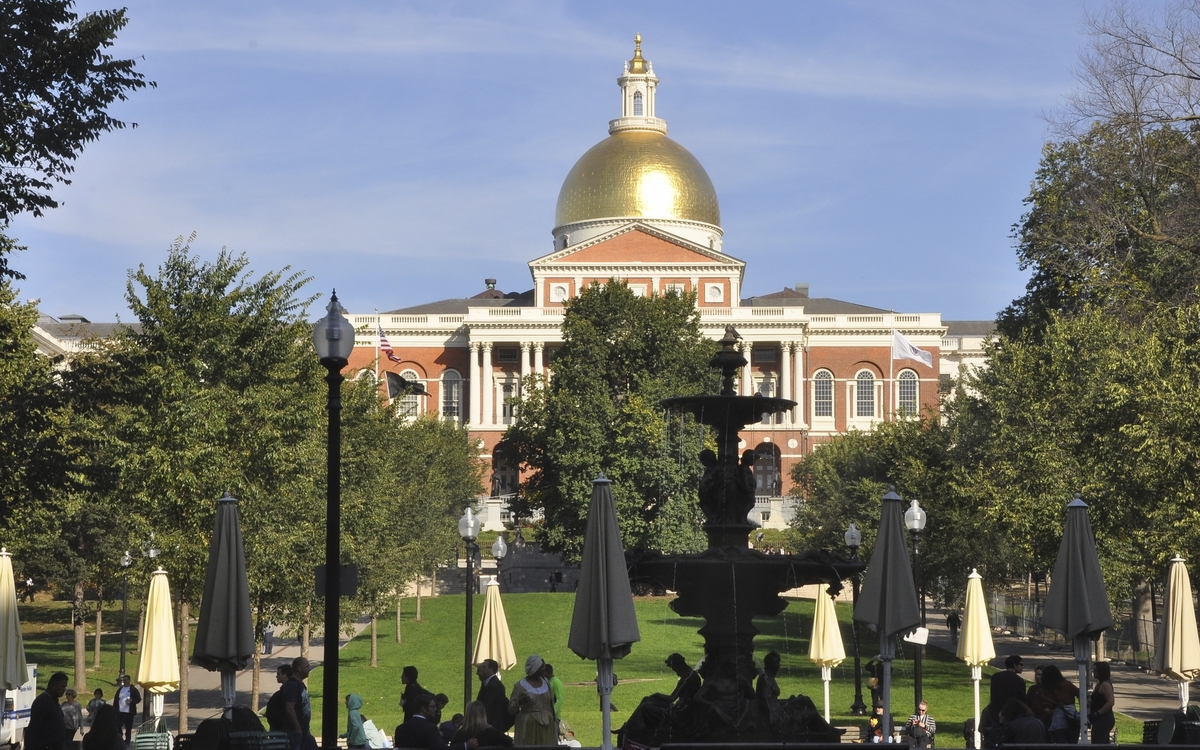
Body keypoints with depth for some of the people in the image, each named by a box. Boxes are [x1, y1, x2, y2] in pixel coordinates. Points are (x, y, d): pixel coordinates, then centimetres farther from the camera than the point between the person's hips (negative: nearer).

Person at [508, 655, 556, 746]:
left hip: (546, 727, 4)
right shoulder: (520, 686, -3)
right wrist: (519, 703, -24)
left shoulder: (546, 682, 11)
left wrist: (555, 724, 14)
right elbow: (511, 710, -4)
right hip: (527, 728, -4)